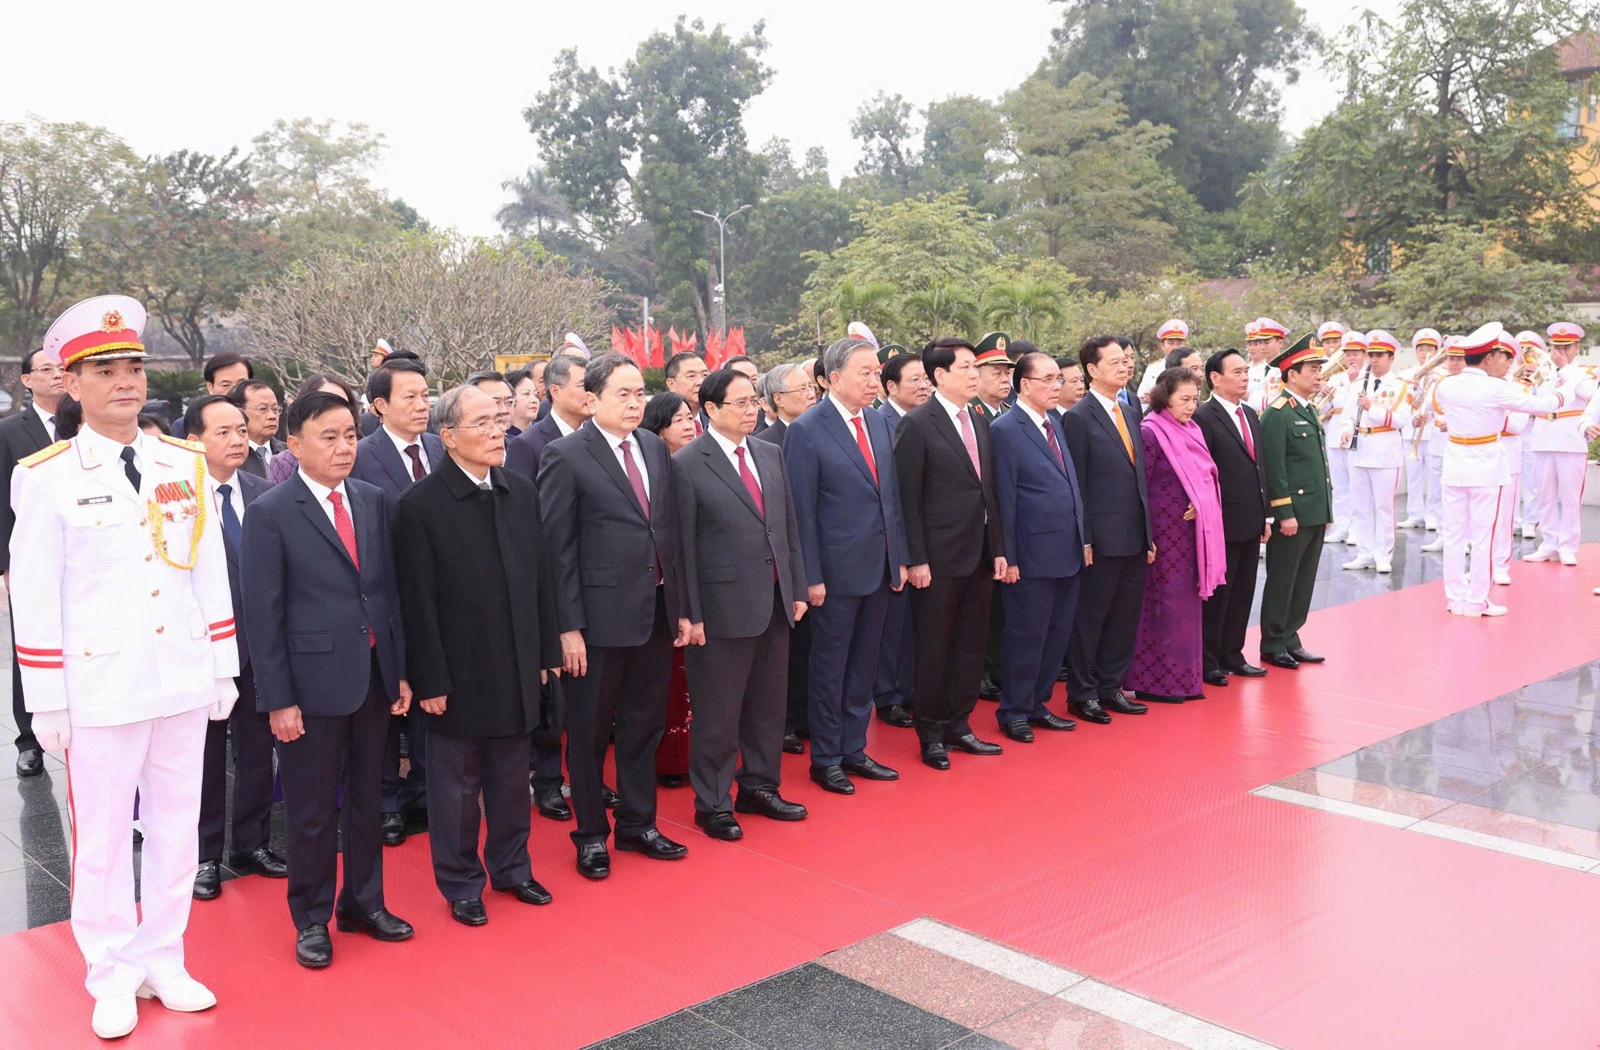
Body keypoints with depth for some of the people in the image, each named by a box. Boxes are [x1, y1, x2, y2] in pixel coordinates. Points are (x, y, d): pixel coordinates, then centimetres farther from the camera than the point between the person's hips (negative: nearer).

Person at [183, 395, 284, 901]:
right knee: (205, 755, 10)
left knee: (258, 749, 13)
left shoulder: (265, 494, 2)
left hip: (259, 645, 4)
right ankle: (205, 856, 24)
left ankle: (252, 844, 29)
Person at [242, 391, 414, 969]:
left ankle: (364, 902, 33)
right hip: (313, 681, -4)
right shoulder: (270, 513, -8)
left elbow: (391, 589, 9)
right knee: (311, 811, 8)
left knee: (367, 798, 17)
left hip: (374, 676, 5)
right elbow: (262, 613, -9)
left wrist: (401, 670, 7)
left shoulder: (375, 502, 6)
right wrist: (278, 699, -11)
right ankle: (312, 918, 26)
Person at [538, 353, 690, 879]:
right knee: (590, 731, 9)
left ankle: (638, 824, 32)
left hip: (657, 612, 6)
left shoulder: (656, 448, 8)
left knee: (644, 723, 16)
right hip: (601, 615, -5)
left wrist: (681, 603, 9)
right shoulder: (565, 456, -9)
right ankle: (591, 834, 25)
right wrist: (568, 626, -13)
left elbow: (671, 529, 12)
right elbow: (558, 548, -11)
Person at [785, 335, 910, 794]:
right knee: (830, 670, 6)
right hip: (837, 570, -6)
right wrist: (810, 576, -13)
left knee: (863, 667, 14)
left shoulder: (880, 423, 9)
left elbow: (892, 494, 13)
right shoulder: (807, 430, -11)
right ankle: (824, 760, 19)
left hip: (880, 567, 6)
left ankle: (853, 751, 27)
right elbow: (802, 510, -12)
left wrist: (900, 557, 10)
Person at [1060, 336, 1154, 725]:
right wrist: (1083, 540, -14)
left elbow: (1140, 475, 15)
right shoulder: (1078, 417, -9)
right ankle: (1081, 693, 14)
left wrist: (1149, 532, 13)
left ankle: (1110, 688, 24)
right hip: (1102, 539, -7)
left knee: (1125, 617, 13)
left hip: (1135, 537, 7)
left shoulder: (1130, 412, 14)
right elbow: (1076, 484, -11)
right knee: (1090, 618, 3)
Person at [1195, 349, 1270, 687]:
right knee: (1216, 593, 1)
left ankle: (1232, 655, 24)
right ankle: (1208, 661, 12)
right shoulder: (1203, 417, -13)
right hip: (1222, 523, -8)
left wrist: (1264, 515, 14)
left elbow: (1259, 467, 17)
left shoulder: (1250, 415, 14)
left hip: (1250, 522, 8)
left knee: (1242, 593, 13)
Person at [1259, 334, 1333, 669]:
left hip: (1315, 514, 9)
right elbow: (1274, 468, -17)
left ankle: (1290, 640, 22)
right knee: (1281, 582, 1)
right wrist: (1285, 514, -19)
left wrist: (1325, 510, 18)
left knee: (1304, 582, 13)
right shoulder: (1276, 414, -13)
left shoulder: (1309, 411, 15)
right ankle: (1273, 646, 11)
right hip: (1292, 514, -9)